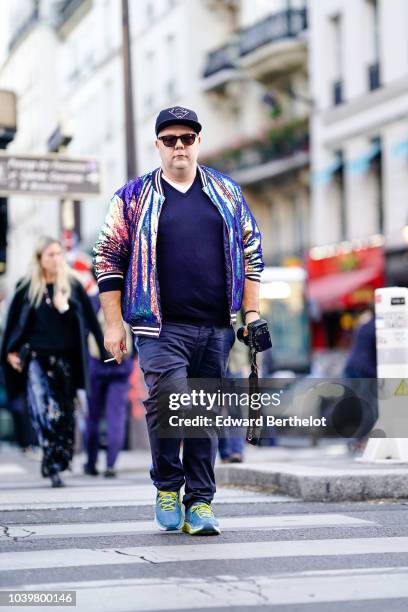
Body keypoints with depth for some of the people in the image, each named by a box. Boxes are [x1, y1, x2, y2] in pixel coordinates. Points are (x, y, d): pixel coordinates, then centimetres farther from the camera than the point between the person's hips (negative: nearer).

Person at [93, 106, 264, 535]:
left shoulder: (226, 192, 14)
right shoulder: (134, 198, 6)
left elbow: (251, 250, 18)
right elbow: (108, 259, 6)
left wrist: (252, 311, 11)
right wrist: (113, 324, 0)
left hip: (217, 327, 3)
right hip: (163, 327, -3)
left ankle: (200, 503, 13)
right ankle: (167, 487, 3)